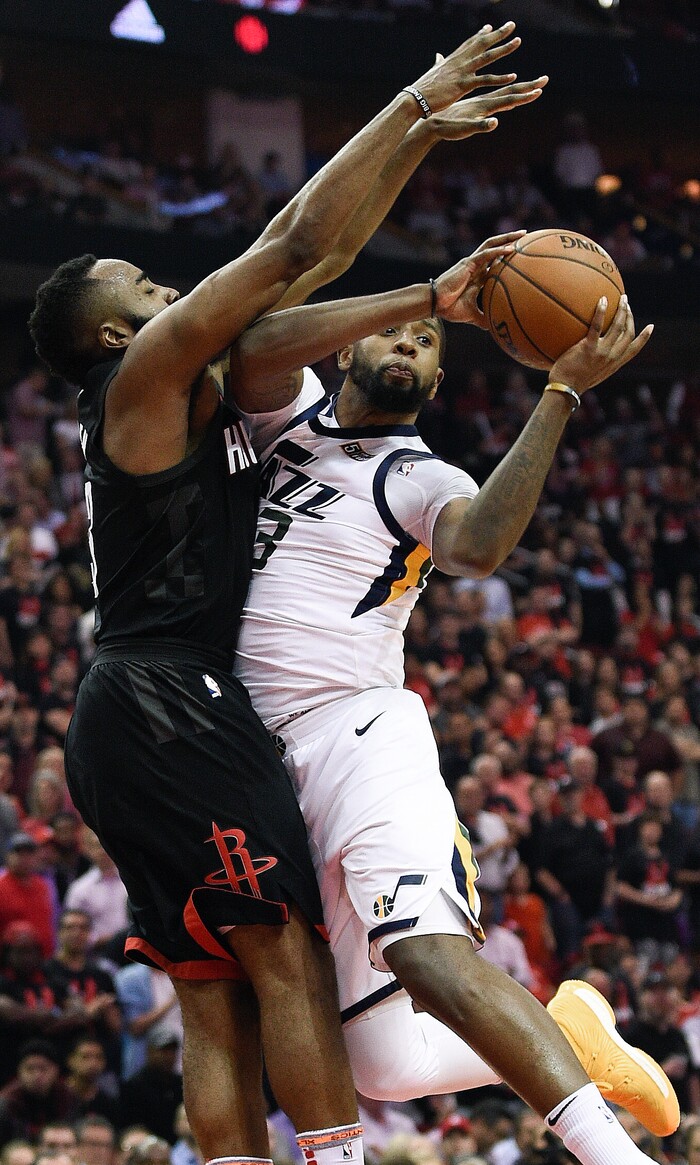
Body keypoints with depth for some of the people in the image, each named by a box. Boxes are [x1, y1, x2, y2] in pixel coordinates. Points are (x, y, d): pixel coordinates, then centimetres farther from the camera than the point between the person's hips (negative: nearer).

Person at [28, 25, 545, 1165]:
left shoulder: (197, 391, 23)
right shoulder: (144, 373, -2)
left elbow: (313, 263, 24)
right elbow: (294, 244, -7)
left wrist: (422, 140, 21)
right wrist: (413, 102, -2)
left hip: (135, 722, 10)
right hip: (164, 699, -10)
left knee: (220, 1001, 3)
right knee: (291, 955, -16)